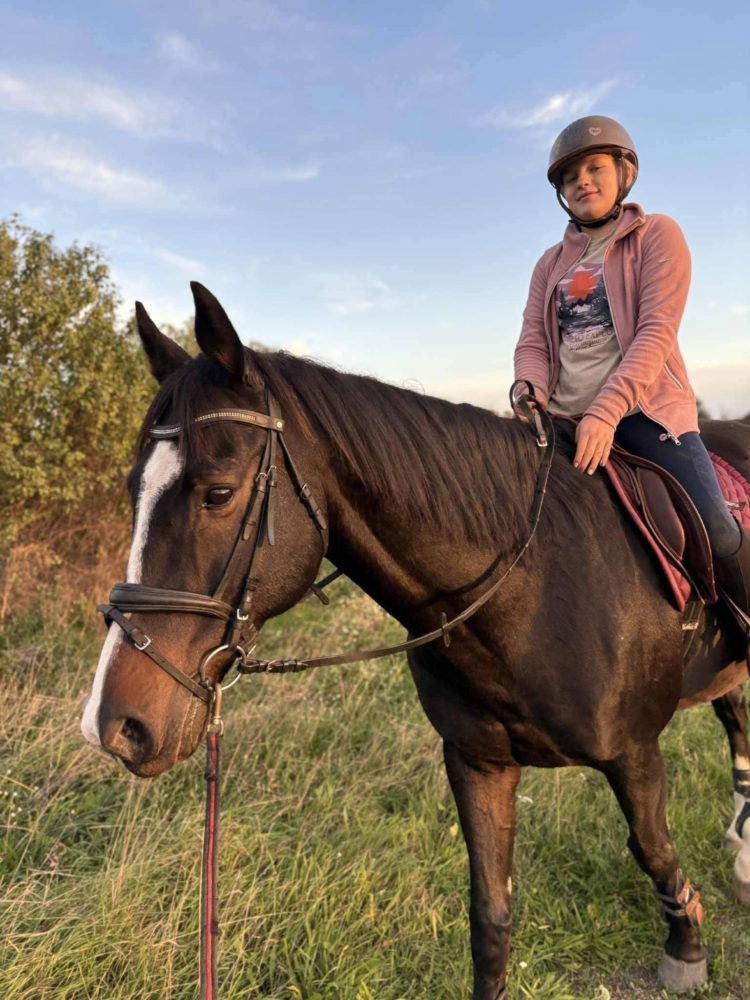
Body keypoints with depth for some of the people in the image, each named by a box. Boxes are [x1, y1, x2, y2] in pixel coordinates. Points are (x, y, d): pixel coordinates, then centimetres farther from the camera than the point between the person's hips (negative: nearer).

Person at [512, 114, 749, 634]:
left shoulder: (658, 234, 2)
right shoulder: (551, 264, 16)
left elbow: (657, 331, -12)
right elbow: (532, 341, 7)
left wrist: (606, 411, -26)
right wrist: (534, 396, -17)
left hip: (644, 411, -4)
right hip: (564, 419, 4)